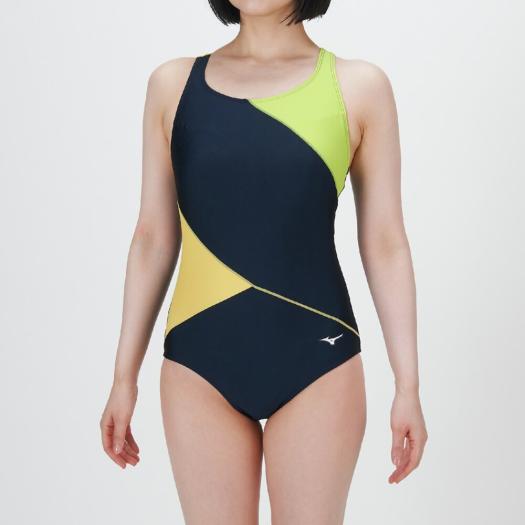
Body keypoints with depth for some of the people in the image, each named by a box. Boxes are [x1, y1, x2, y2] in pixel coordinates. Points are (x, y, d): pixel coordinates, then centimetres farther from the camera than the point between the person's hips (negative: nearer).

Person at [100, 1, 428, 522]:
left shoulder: (358, 86, 0)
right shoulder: (173, 83, 5)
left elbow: (384, 245, 1)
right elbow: (154, 238, 8)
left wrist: (407, 383, 0)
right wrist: (125, 374, 8)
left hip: (316, 362, -1)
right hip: (199, 363, 2)